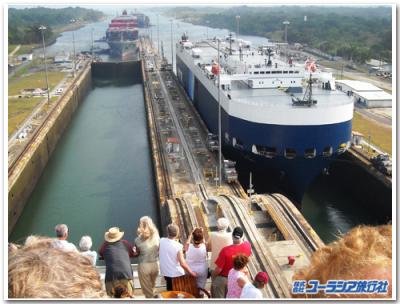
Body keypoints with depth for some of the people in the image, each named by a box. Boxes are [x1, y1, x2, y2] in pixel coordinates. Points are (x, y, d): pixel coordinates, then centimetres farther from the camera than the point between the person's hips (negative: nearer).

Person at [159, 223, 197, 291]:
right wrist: (191, 272, -14)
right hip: (177, 274, -4)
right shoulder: (178, 246, -23)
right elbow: (182, 264, -25)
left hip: (165, 273, 4)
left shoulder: (161, 241, -10)